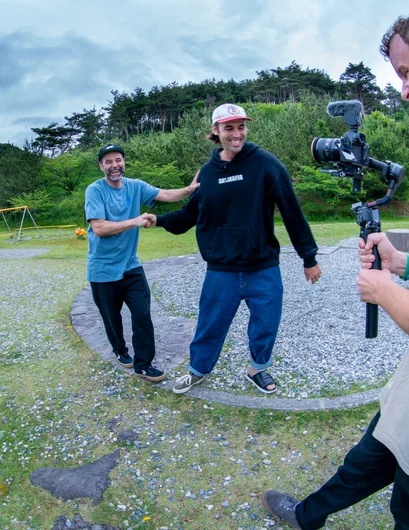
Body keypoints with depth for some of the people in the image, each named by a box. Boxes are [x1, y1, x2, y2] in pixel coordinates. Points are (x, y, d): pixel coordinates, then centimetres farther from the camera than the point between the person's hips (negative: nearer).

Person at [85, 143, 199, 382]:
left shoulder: (135, 186, 0)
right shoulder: (95, 190, -11)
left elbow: (166, 195, -12)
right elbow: (99, 228, -21)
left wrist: (190, 189, -29)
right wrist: (135, 221, -24)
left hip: (131, 265, 3)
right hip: (103, 269, -3)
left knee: (143, 315, -3)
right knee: (112, 316, 15)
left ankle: (143, 364, 11)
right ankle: (121, 350, 42)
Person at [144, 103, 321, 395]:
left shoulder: (266, 163, -8)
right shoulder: (208, 172, 3)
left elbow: (292, 212, -7)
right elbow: (191, 214, 13)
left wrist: (309, 258, -4)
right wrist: (161, 220, -3)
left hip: (264, 270, -1)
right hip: (221, 272, 2)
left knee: (266, 325, 13)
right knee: (210, 326, 12)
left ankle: (258, 368, 40)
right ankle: (198, 370, 37)